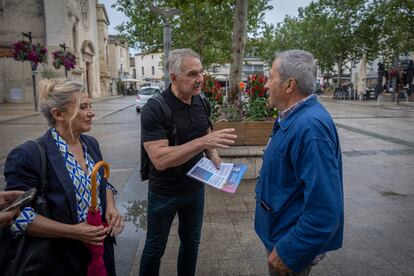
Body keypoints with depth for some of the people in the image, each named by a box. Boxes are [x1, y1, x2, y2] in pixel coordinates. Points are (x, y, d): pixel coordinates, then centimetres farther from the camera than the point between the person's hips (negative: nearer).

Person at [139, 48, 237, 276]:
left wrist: (214, 157, -8)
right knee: (154, 249, 15)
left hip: (195, 188, 6)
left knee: (191, 243, 23)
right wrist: (203, 142, -38)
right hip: (164, 193, -5)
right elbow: (160, 159, -31)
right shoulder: (154, 109, -23)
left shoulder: (200, 102, -4)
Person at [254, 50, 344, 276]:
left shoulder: (310, 128, -30)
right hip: (280, 230, 9)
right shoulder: (293, 118, 3)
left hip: (291, 240, -9)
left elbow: (325, 209, -31)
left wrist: (288, 254, -24)